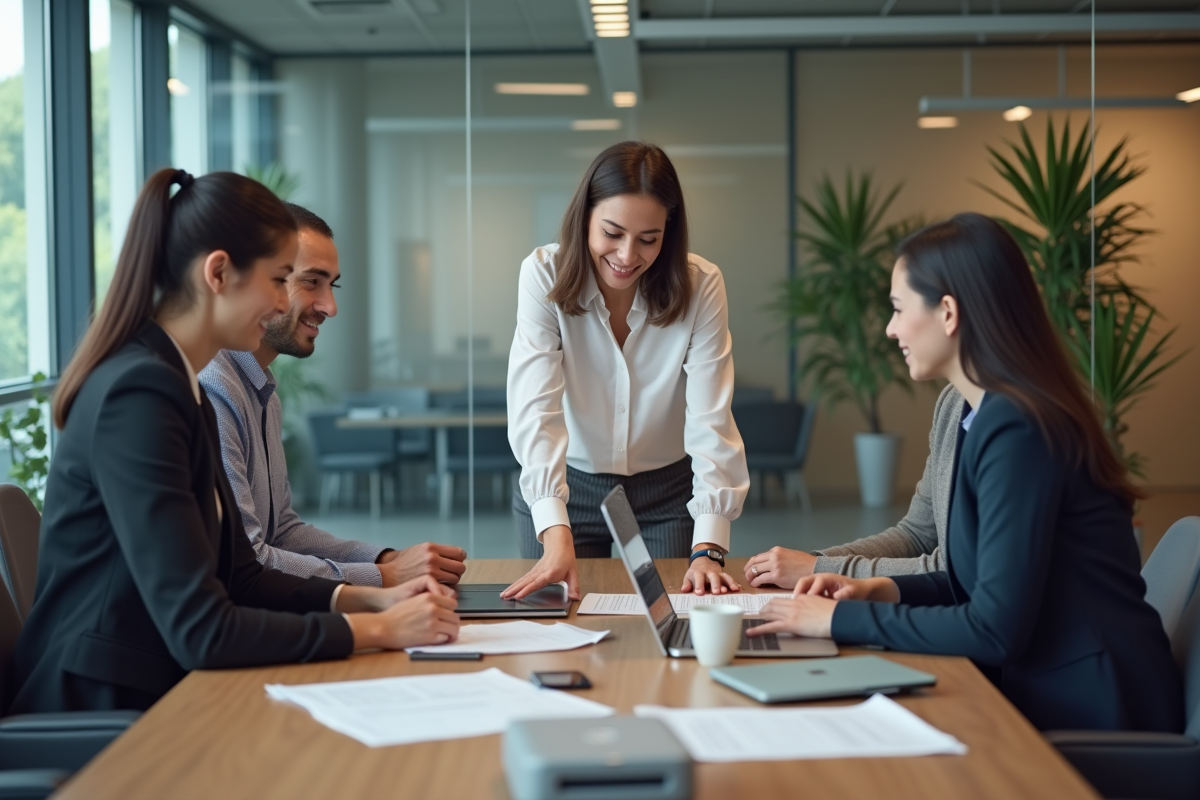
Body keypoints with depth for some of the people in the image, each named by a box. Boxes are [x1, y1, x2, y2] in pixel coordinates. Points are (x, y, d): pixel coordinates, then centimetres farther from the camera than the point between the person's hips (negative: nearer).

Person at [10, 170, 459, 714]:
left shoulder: (179, 387, 10)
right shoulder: (139, 394, -19)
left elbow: (238, 577, 12)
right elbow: (200, 631, -23)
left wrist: (373, 598, -1)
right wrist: (378, 629, -15)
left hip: (152, 698, 9)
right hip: (98, 719, -9)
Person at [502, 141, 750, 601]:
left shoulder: (700, 287, -19)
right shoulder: (543, 276, -21)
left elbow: (710, 423, -23)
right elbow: (536, 411, -30)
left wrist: (708, 548, -35)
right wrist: (556, 534, -43)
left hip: (668, 491, 1)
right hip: (567, 488, 0)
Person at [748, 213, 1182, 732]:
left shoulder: (1015, 430, -20)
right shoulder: (989, 415, 9)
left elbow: (996, 629, -22)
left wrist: (842, 620, -15)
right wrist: (886, 591, 2)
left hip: (1087, 714, -8)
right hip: (1044, 693, 8)